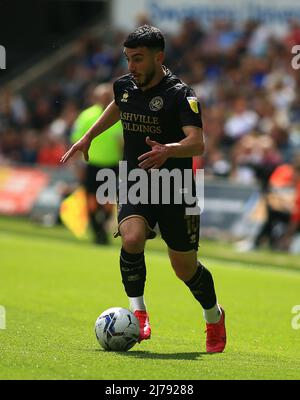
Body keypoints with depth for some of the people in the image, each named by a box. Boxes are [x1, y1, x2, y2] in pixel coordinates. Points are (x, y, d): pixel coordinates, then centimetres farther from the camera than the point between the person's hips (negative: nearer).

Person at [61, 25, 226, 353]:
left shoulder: (180, 95, -17)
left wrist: (168, 151, -48)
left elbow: (197, 143, -29)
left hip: (176, 191, -4)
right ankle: (138, 312, -11)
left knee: (185, 267, 5)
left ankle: (214, 318, 34)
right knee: (132, 238, -27)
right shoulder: (124, 86, 3)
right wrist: (87, 138, 32)